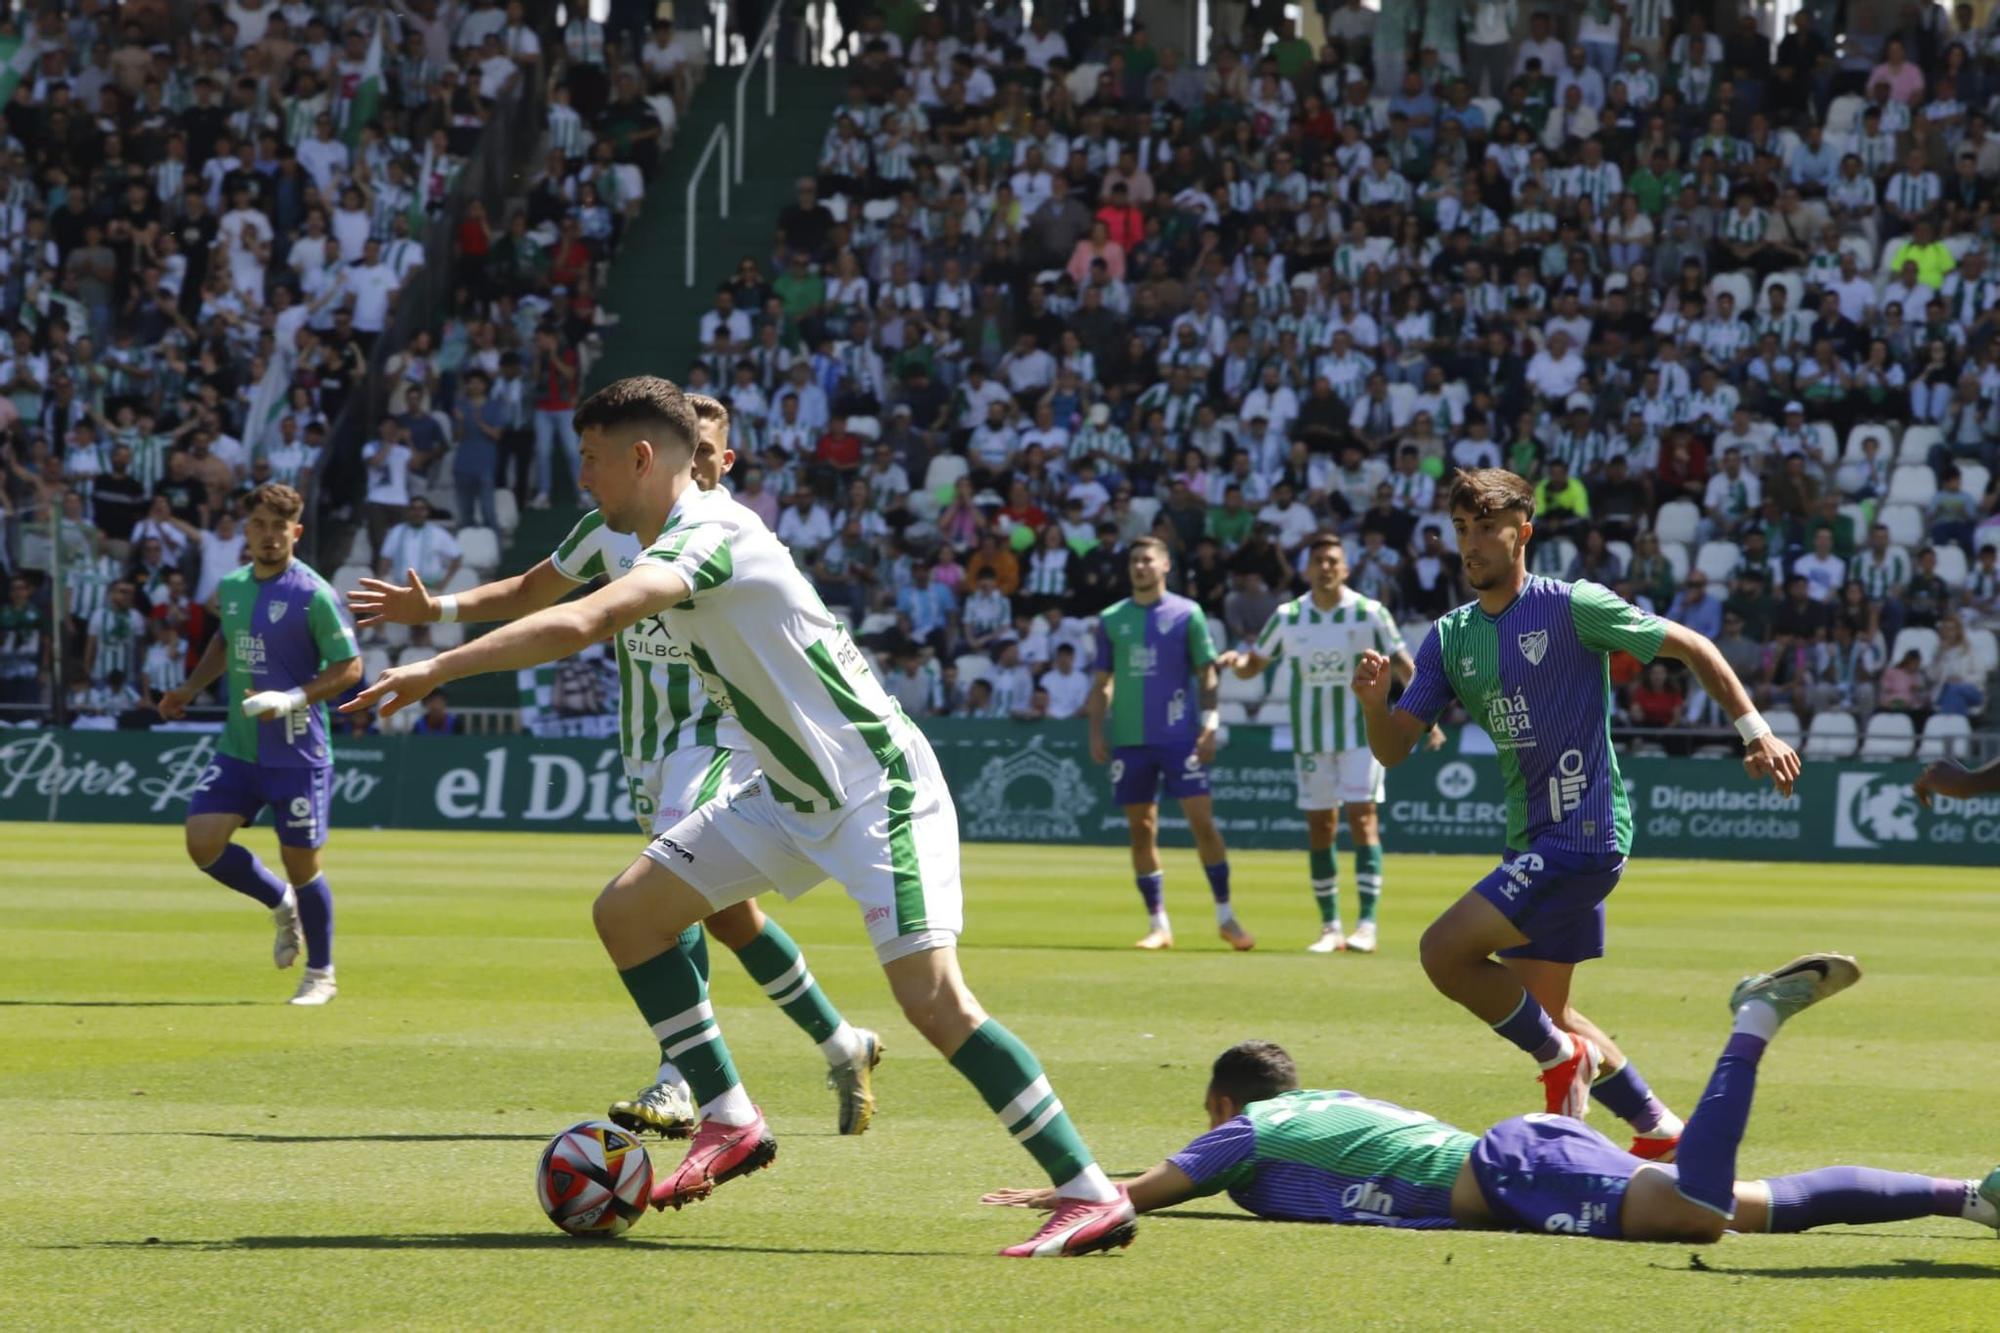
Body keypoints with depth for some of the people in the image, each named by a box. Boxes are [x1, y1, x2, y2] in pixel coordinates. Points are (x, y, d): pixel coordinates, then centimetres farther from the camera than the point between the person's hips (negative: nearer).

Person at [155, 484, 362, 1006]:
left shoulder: (313, 595, -12)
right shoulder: (231, 586, 7)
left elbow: (349, 667, -11)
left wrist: (292, 699, -23)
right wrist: (190, 687, 15)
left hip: (297, 752, -6)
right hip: (238, 747, 6)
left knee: (301, 863, 0)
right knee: (203, 843, -7)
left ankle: (321, 974, 20)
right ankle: (281, 904, 20)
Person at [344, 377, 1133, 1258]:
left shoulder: (708, 533, -22)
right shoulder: (680, 537, 8)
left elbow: (577, 627, -35)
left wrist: (435, 671, -32)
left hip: (875, 788, -10)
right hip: (792, 794, 10)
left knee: (932, 998, -20)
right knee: (627, 911, 4)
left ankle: (1091, 1196, -15)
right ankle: (729, 1123, 9)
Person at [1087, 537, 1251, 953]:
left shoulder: (1187, 613, 2)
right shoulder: (1112, 619, 10)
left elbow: (1208, 673, 2)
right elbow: (1102, 681, 13)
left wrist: (1210, 725, -8)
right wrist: (1096, 731, 3)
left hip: (1180, 736, -3)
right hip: (1128, 739, 3)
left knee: (1202, 821, -7)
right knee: (1141, 829, 3)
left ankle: (1225, 915, 3)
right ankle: (1158, 925, 10)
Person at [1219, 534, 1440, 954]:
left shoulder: (1370, 613, -5)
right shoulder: (1287, 617, 2)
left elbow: (1404, 666, -3)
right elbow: (1253, 666, 9)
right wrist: (1236, 660, -14)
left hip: (1361, 733, -3)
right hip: (1310, 737, 3)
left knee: (1362, 817, -11)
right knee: (1319, 826, 5)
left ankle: (1367, 924, -14)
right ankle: (1330, 927, 12)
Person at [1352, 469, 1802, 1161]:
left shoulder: (1573, 607, -10)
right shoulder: (1449, 638, 8)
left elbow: (1692, 647, -3)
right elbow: (1393, 748, 5)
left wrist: (1755, 730, -8)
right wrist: (1373, 701, -17)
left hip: (1582, 832, -8)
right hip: (1531, 839, 8)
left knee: (1444, 950, -19)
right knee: (1542, 1009, 15)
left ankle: (1561, 1057, 1)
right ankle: (1657, 1127, 30)